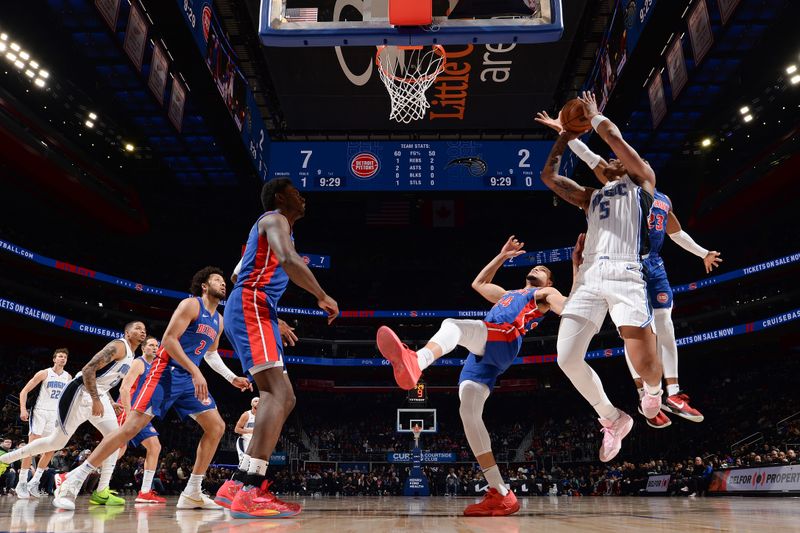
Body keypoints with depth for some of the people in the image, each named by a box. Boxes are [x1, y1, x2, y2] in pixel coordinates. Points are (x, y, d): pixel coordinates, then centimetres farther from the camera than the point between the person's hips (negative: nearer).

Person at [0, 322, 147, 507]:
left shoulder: (131, 357, 15)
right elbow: (88, 369, -24)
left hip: (99, 395, 9)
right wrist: (96, 400, -27)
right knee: (57, 442, 0)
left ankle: (101, 491, -4)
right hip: (81, 392, -9)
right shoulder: (118, 346, -16)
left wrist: (110, 404, 18)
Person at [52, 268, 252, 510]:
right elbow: (168, 339, -18)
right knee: (131, 427, -17)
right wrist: (195, 371, -24)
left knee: (217, 427, 0)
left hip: (189, 378, 8)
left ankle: (192, 493, 4)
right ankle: (75, 479, -5)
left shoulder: (219, 321, 16)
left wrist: (233, 378, 22)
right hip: (166, 372, -8)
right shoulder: (191, 304, -8)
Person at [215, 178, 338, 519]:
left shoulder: (275, 226, 30)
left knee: (281, 398, 8)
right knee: (279, 394, -22)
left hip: (253, 312, 11)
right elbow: (289, 261, -24)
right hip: (250, 309, -10)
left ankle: (237, 486, 6)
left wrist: (275, 324, 33)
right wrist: (323, 296, -13)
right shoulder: (275, 219, -1)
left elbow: (241, 276, 35)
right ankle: (248, 493, -30)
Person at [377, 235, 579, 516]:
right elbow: (478, 283, 54)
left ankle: (414, 362, -70)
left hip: (504, 341, -7)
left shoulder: (545, 294, 23)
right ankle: (500, 494, -12)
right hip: (482, 354, 7)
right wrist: (502, 256, 53)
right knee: (469, 413, -10)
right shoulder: (507, 295, 45)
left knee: (452, 324, -35)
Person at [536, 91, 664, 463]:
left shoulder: (642, 182, 17)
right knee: (567, 358, -9)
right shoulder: (591, 196, 32)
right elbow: (548, 175, 30)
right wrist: (566, 134, 35)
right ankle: (613, 420, 14)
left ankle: (653, 390, 22)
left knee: (645, 364, -18)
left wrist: (593, 115, 24)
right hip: (589, 276, 5)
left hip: (626, 274, -5)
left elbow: (611, 135, 5)